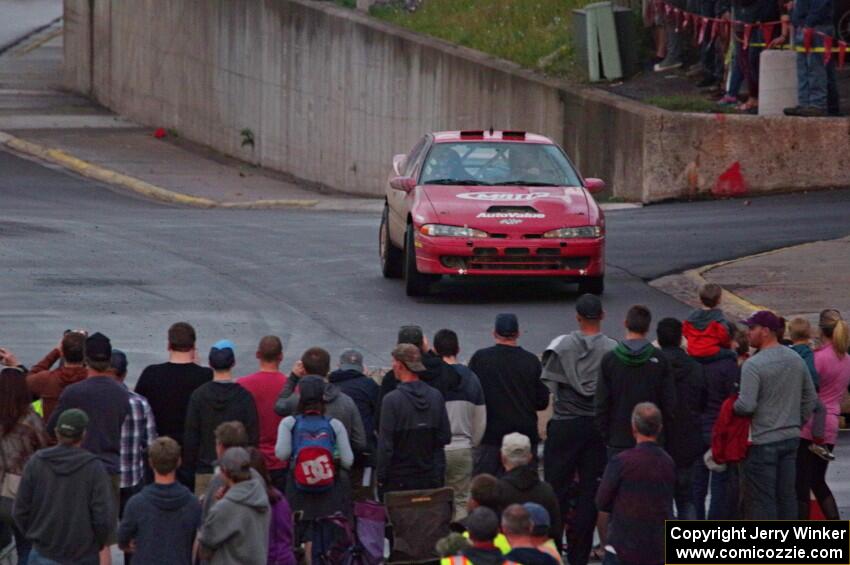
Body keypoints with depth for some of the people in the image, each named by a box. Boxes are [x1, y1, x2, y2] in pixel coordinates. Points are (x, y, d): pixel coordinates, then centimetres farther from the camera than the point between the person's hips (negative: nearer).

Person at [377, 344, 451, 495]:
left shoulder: (391, 400, -14)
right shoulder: (436, 396, 1)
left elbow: (385, 444, -13)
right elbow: (445, 437, 5)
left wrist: (381, 477, -6)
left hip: (399, 479, -5)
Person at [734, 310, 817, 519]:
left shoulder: (753, 365, -16)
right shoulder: (796, 360, 7)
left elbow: (746, 406, -22)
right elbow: (810, 398, 13)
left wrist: (733, 406, -1)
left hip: (763, 442, -7)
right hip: (791, 438, 7)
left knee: (761, 497, -1)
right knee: (786, 494, 12)